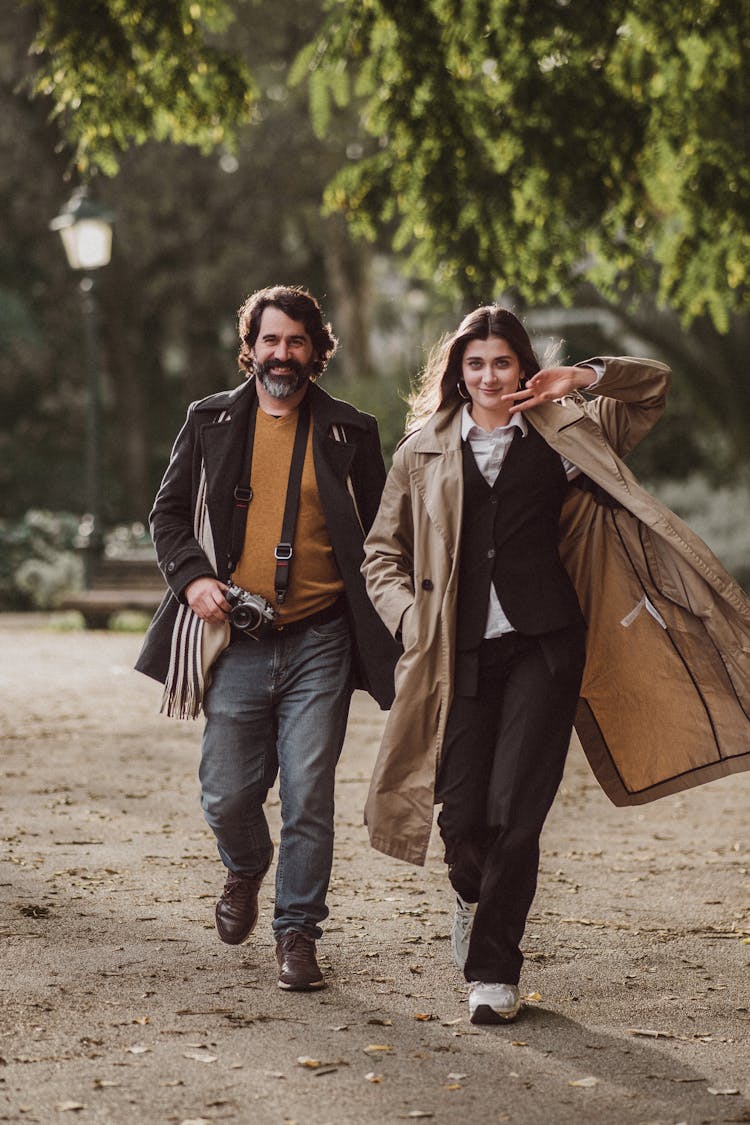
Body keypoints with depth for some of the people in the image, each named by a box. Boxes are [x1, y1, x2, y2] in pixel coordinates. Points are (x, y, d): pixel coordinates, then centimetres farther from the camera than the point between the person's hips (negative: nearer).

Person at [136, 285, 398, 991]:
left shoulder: (348, 433, 7)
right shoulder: (212, 422, 9)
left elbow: (378, 535, 12)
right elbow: (168, 512, 14)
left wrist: (376, 633, 0)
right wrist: (192, 577, -5)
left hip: (319, 645, -1)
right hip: (237, 641, 1)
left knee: (308, 798, -3)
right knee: (226, 795, 2)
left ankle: (297, 933, 11)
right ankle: (246, 870, 35)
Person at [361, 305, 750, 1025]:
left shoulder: (561, 430, 10)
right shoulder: (423, 450, 12)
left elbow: (654, 384, 12)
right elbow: (382, 551, 17)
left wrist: (581, 379, -3)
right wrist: (409, 615, 1)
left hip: (544, 644, -1)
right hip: (460, 649, 1)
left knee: (514, 813, -9)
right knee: (460, 815, -3)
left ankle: (493, 967, 5)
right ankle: (474, 894, 33)